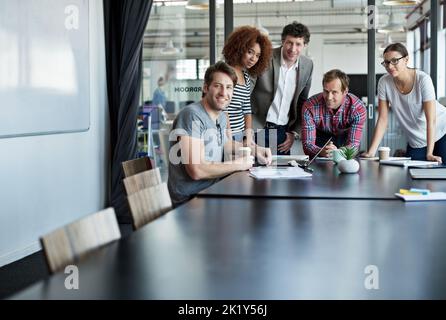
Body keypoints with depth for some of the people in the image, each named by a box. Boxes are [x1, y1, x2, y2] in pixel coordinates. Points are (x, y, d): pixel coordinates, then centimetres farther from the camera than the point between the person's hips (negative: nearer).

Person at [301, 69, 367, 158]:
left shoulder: (358, 108, -27)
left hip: (345, 139, 2)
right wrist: (322, 152, -52)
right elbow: (307, 144, -29)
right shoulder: (309, 107, -29)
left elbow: (353, 145, -30)